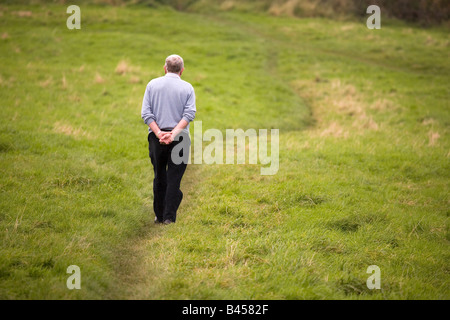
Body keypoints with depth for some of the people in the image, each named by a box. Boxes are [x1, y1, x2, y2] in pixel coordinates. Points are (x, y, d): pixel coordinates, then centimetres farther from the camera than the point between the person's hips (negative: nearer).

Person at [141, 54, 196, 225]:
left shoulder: (152, 84, 5)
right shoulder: (187, 87, 3)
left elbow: (146, 113, -4)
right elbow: (189, 114, -10)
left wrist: (159, 133, -11)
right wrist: (174, 133, -17)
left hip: (157, 137, 1)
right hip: (179, 138, -1)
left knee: (159, 177, 12)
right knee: (174, 178, 2)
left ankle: (159, 215, 17)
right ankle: (169, 216, -4)